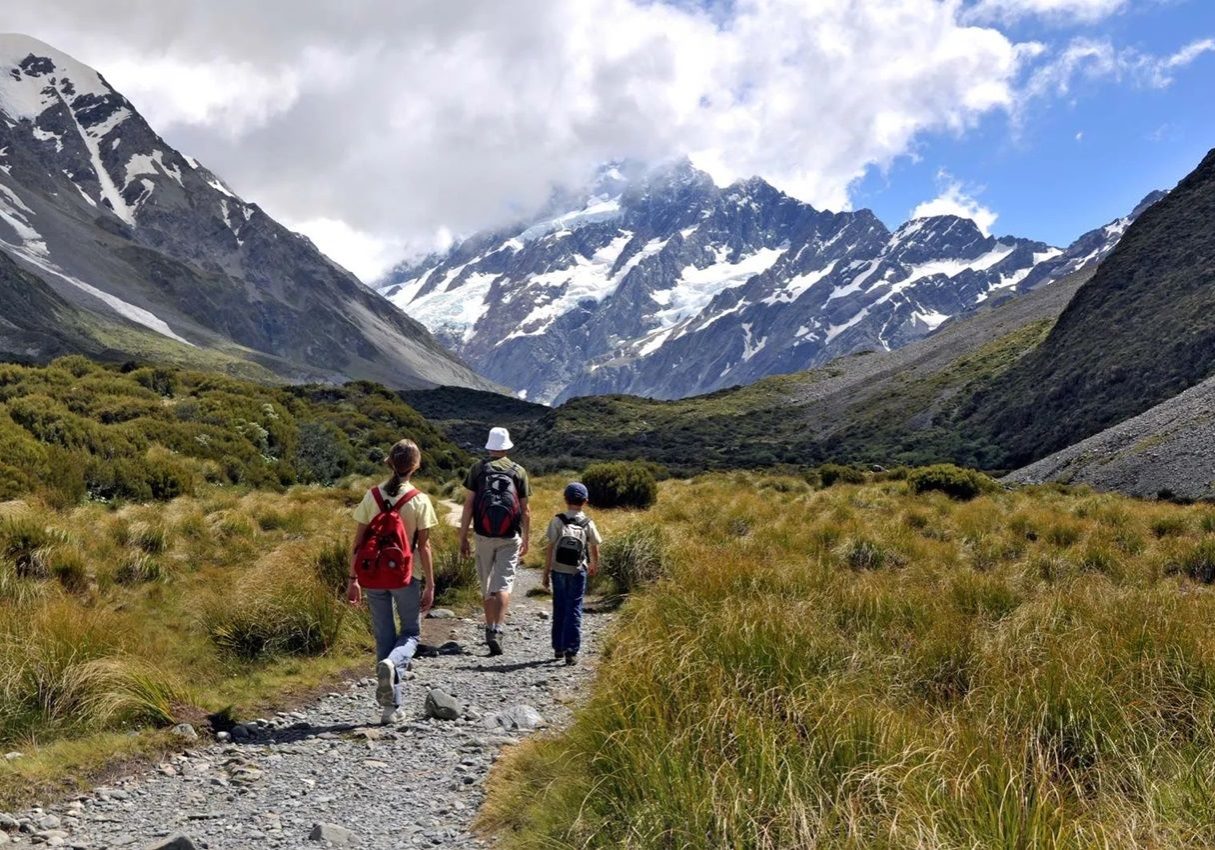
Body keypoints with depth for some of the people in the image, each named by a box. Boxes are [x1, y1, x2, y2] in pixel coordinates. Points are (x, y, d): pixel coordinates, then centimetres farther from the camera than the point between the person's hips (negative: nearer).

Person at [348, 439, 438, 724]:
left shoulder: (372, 496, -2)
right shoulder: (419, 501, -10)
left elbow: (358, 541, -1)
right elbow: (424, 546, -8)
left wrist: (353, 578, 8)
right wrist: (430, 585, -1)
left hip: (373, 577, 3)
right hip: (405, 577, -3)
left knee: (384, 638, 12)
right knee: (410, 633, 16)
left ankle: (390, 707, 14)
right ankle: (391, 663, -18)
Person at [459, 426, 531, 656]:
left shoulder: (478, 469, 1)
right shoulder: (519, 471, 2)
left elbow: (468, 505, -3)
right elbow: (525, 510, 3)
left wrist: (463, 538, 2)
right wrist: (526, 540, 13)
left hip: (484, 536, 1)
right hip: (510, 537, -1)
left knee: (487, 587, 14)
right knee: (503, 585, -2)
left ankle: (490, 629, 23)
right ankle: (496, 631, -18)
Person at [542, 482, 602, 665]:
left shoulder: (557, 521, -4)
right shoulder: (588, 523, -2)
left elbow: (550, 548, -6)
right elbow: (594, 547, 8)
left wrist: (546, 573, 1)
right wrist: (594, 565, 27)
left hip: (558, 571, 1)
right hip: (578, 572, -1)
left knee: (559, 609, 13)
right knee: (574, 610, 3)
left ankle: (558, 648, 22)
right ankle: (571, 651, -2)